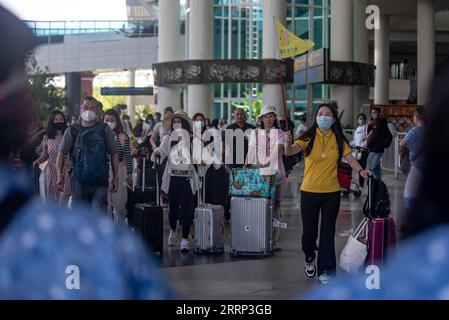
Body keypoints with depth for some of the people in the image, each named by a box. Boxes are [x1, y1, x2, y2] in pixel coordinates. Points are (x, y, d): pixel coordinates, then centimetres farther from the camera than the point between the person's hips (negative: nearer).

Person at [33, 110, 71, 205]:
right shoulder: (47, 138, 5)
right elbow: (44, 155, 12)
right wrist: (38, 161, -7)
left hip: (66, 173, -2)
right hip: (52, 173, 2)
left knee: (63, 199, -15)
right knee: (53, 201, 6)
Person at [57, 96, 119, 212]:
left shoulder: (104, 130, 4)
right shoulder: (72, 131, 5)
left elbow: (114, 154, 8)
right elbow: (62, 154, 7)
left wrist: (115, 177, 4)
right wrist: (60, 175, -4)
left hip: (100, 182, -1)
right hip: (79, 183, 1)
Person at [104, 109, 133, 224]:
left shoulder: (123, 137, 0)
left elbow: (128, 157, 2)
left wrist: (129, 174, -1)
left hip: (118, 171, 0)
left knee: (119, 203, 6)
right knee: (104, 204, 1)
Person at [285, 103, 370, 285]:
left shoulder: (338, 140, 1)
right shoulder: (308, 138, -6)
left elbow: (349, 157, 0)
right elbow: (290, 151, -18)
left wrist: (360, 170, -19)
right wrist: (288, 142, -41)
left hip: (331, 192, 1)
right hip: (309, 191, -1)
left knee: (328, 233, 4)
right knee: (309, 231, 8)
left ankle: (325, 271, 13)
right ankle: (309, 258, 38)